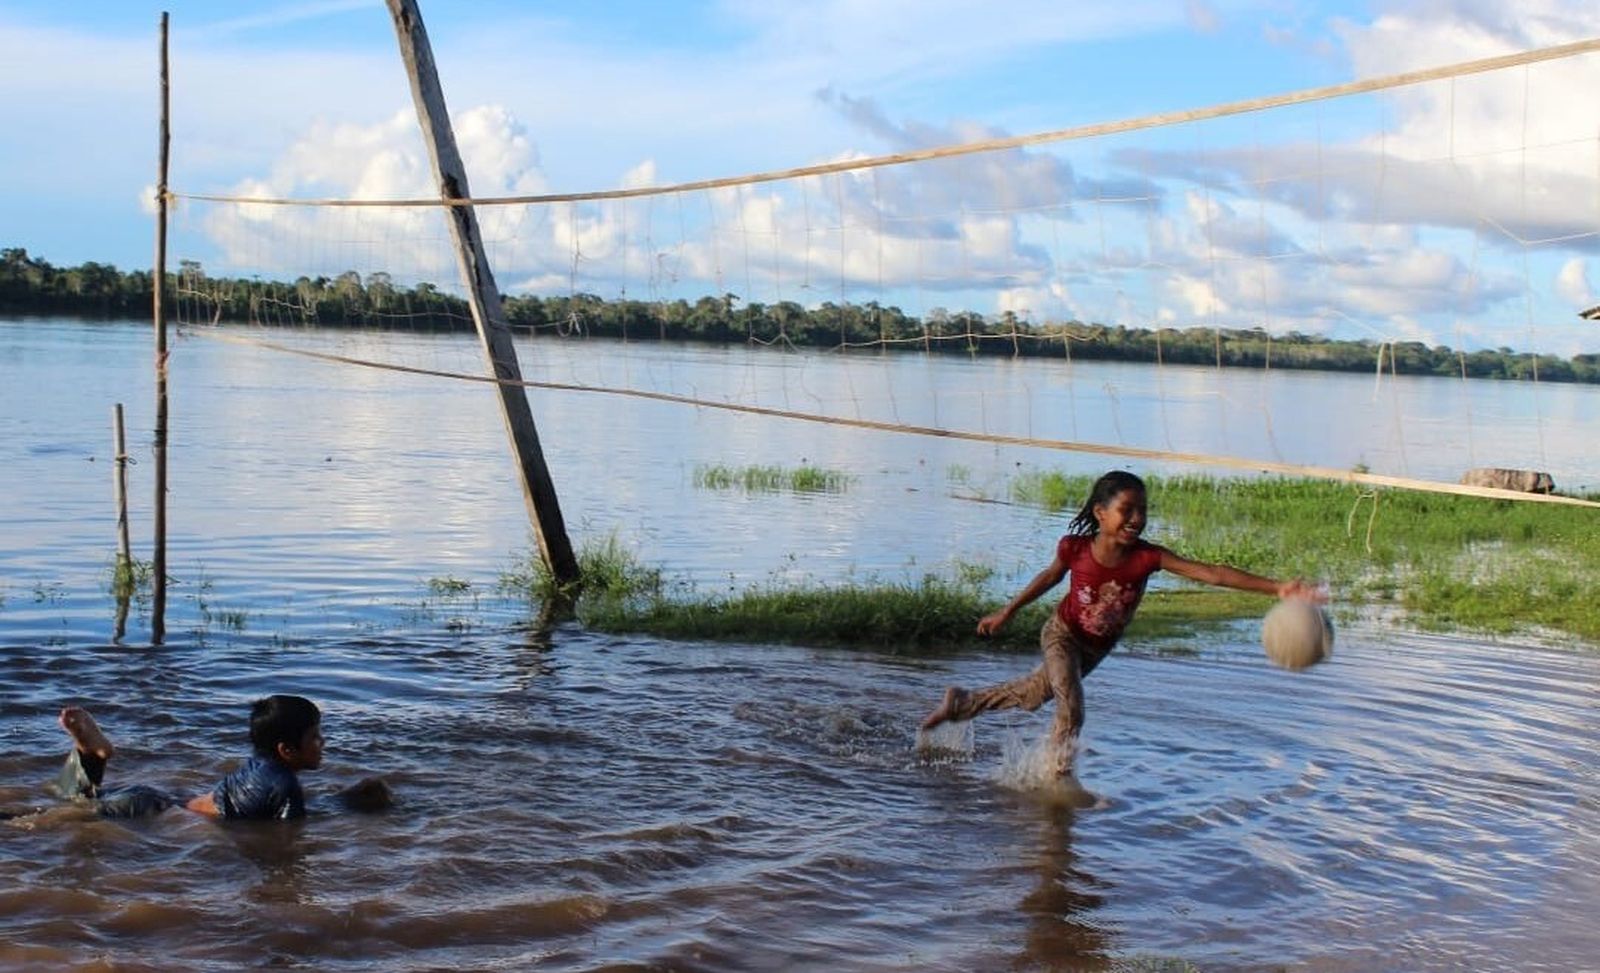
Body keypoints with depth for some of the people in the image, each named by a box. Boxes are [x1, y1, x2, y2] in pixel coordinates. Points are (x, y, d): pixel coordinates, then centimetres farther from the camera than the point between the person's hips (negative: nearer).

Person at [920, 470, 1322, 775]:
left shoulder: (1147, 557, -29)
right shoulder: (1075, 548, -28)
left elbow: (1212, 573, -38)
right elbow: (1050, 577, -6)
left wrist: (1276, 588, -48)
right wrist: (1006, 613, 5)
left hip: (1098, 648, 3)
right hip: (1062, 635, -3)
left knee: (1034, 693, 19)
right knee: (1071, 709, -18)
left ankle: (961, 702, 41)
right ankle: (1060, 777, 6)